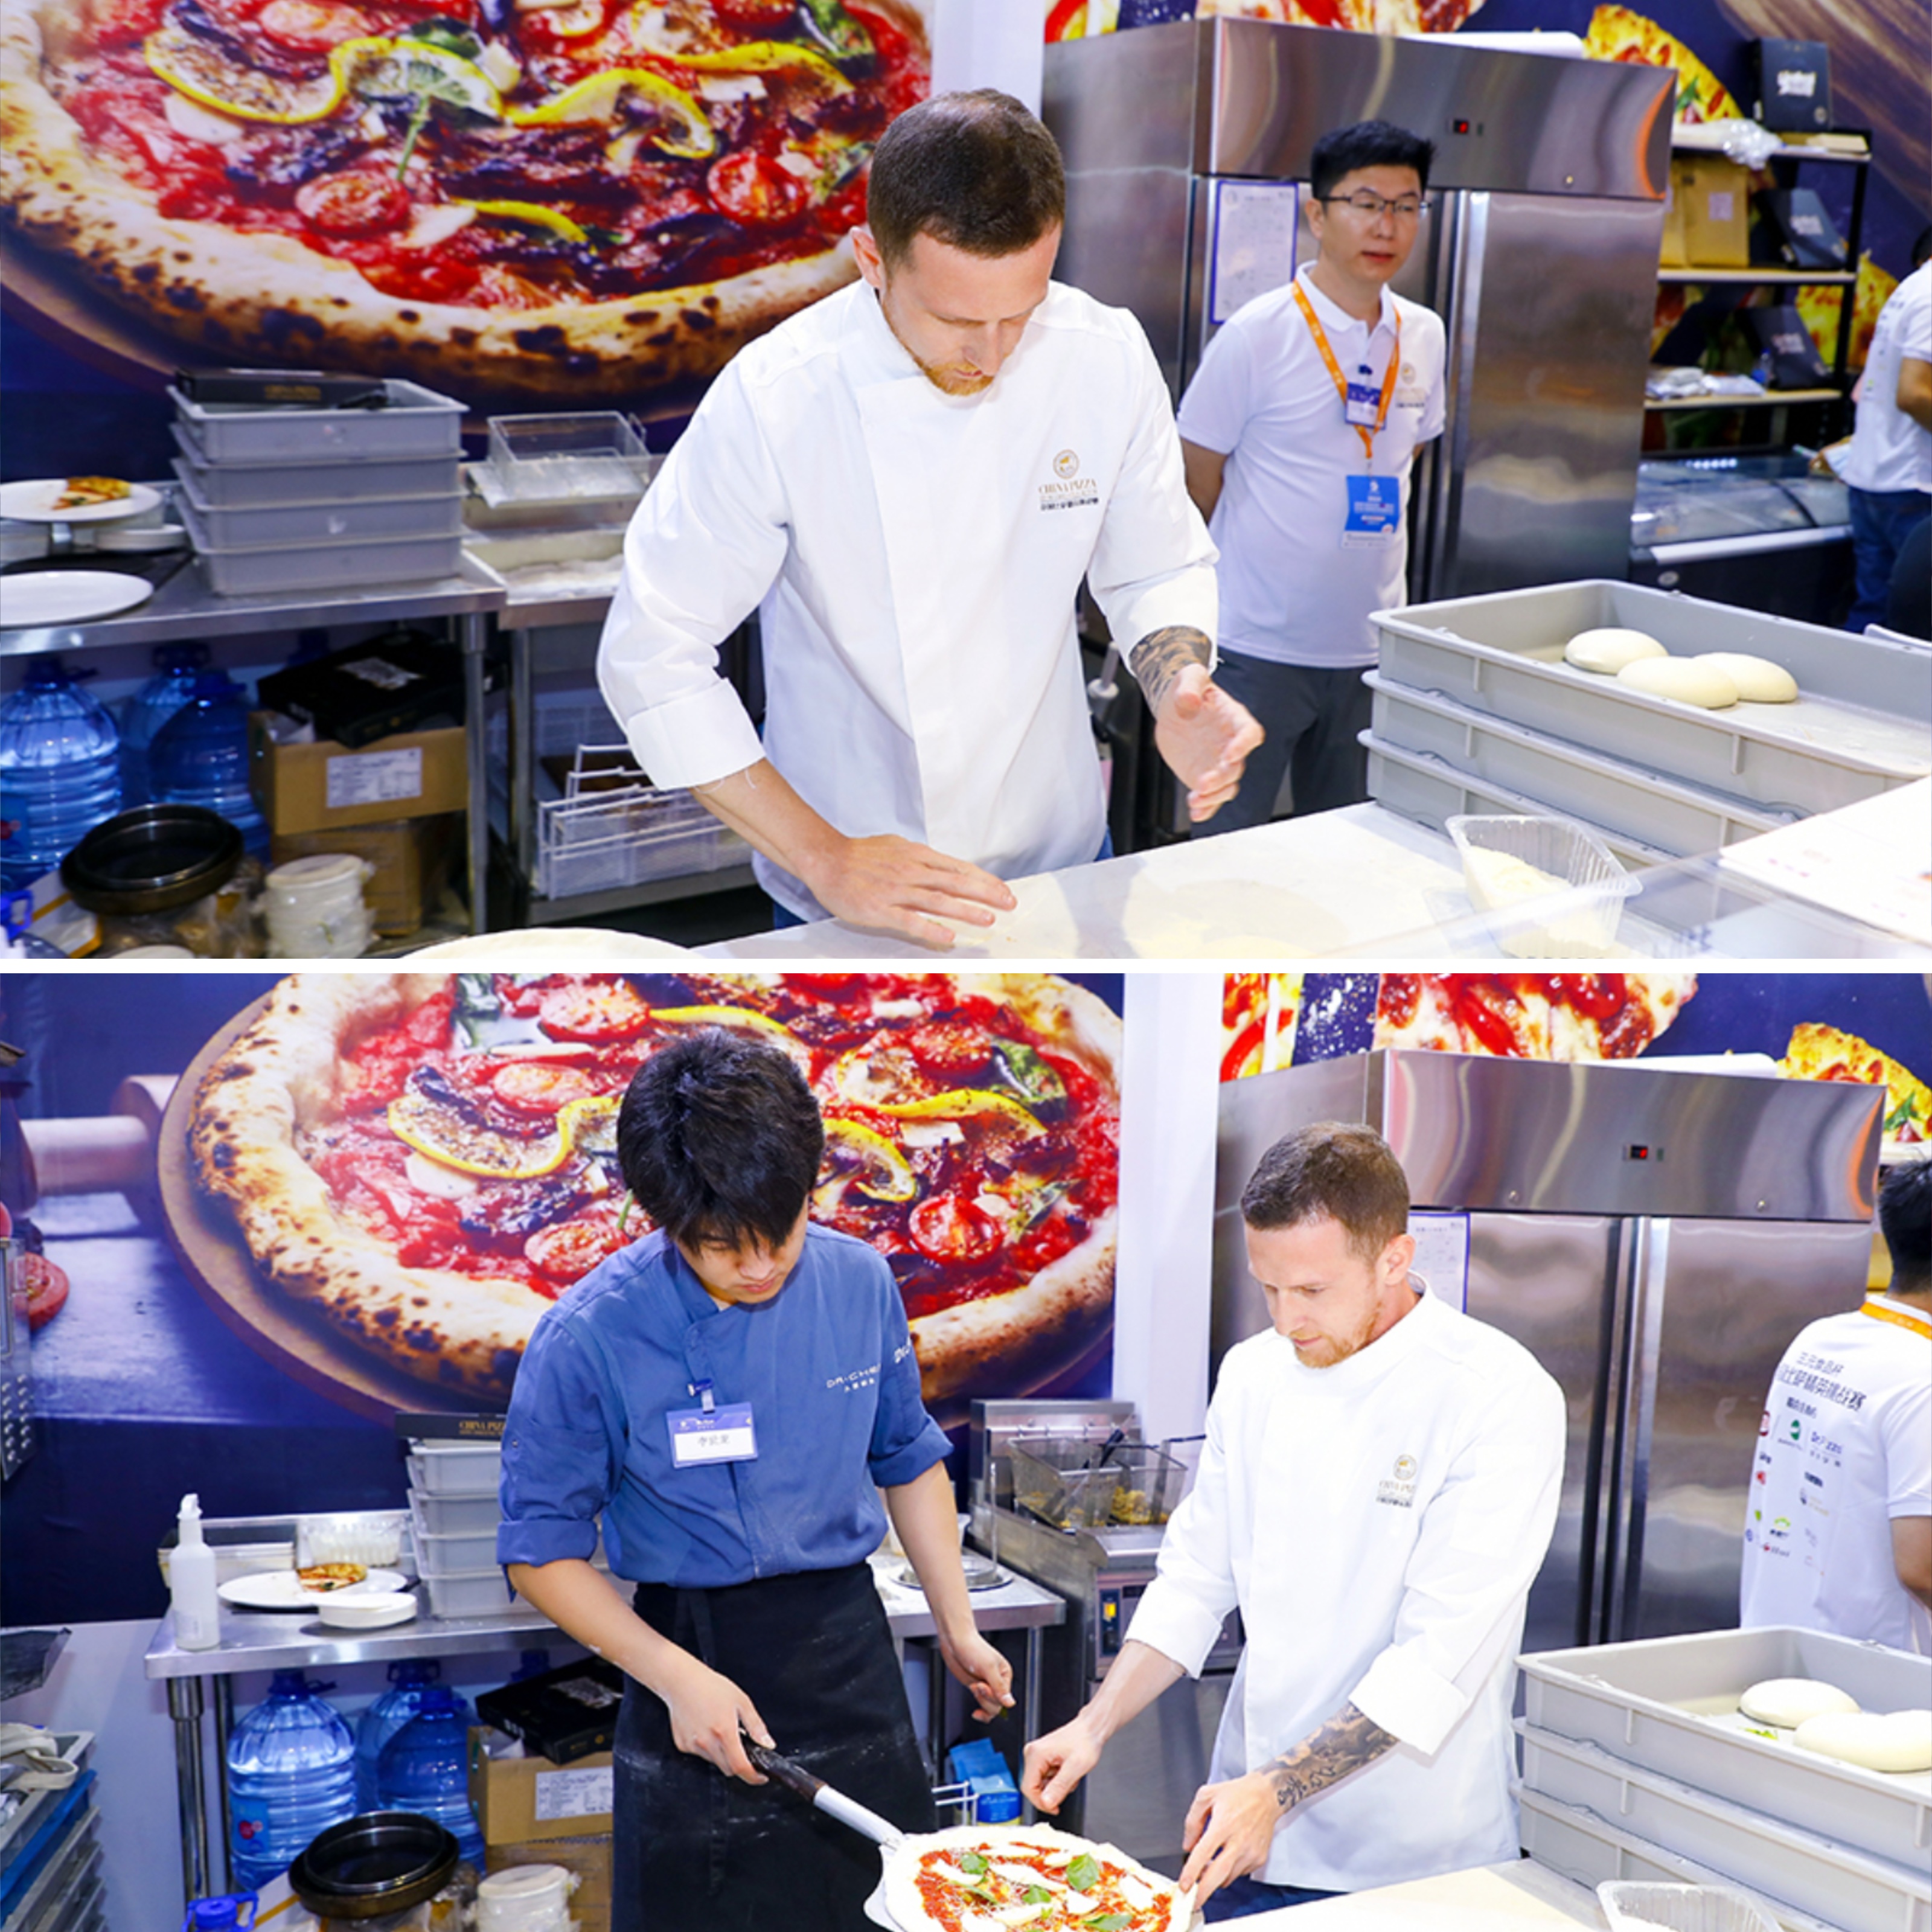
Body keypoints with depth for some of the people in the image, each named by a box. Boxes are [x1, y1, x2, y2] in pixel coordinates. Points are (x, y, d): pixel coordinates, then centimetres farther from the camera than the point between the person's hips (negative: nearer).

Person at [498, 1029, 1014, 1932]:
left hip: (849, 1651, 4)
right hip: (693, 1651, -4)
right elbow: (543, 1551, -9)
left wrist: (958, 1628, 8)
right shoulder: (591, 1335, -18)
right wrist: (677, 1677, -18)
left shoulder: (859, 1282, -6)